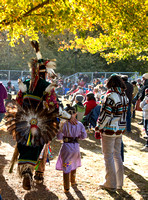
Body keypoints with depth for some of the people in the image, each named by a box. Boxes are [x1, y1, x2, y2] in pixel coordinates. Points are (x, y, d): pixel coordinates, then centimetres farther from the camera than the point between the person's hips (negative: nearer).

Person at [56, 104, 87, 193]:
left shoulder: (64, 124, -14)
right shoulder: (80, 124, -4)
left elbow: (59, 137, -13)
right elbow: (84, 136, 2)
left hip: (66, 146, -3)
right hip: (76, 146, 4)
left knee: (66, 167, 5)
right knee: (74, 164, 27)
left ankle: (66, 188, 5)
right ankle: (73, 181, 46)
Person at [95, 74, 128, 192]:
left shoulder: (111, 96, -17)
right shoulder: (124, 96, 7)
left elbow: (105, 115, -17)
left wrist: (98, 129, -7)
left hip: (109, 129, -7)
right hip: (120, 129, 8)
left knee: (108, 156, 1)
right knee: (117, 155, 16)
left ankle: (111, 184, 5)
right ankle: (119, 183, 22)